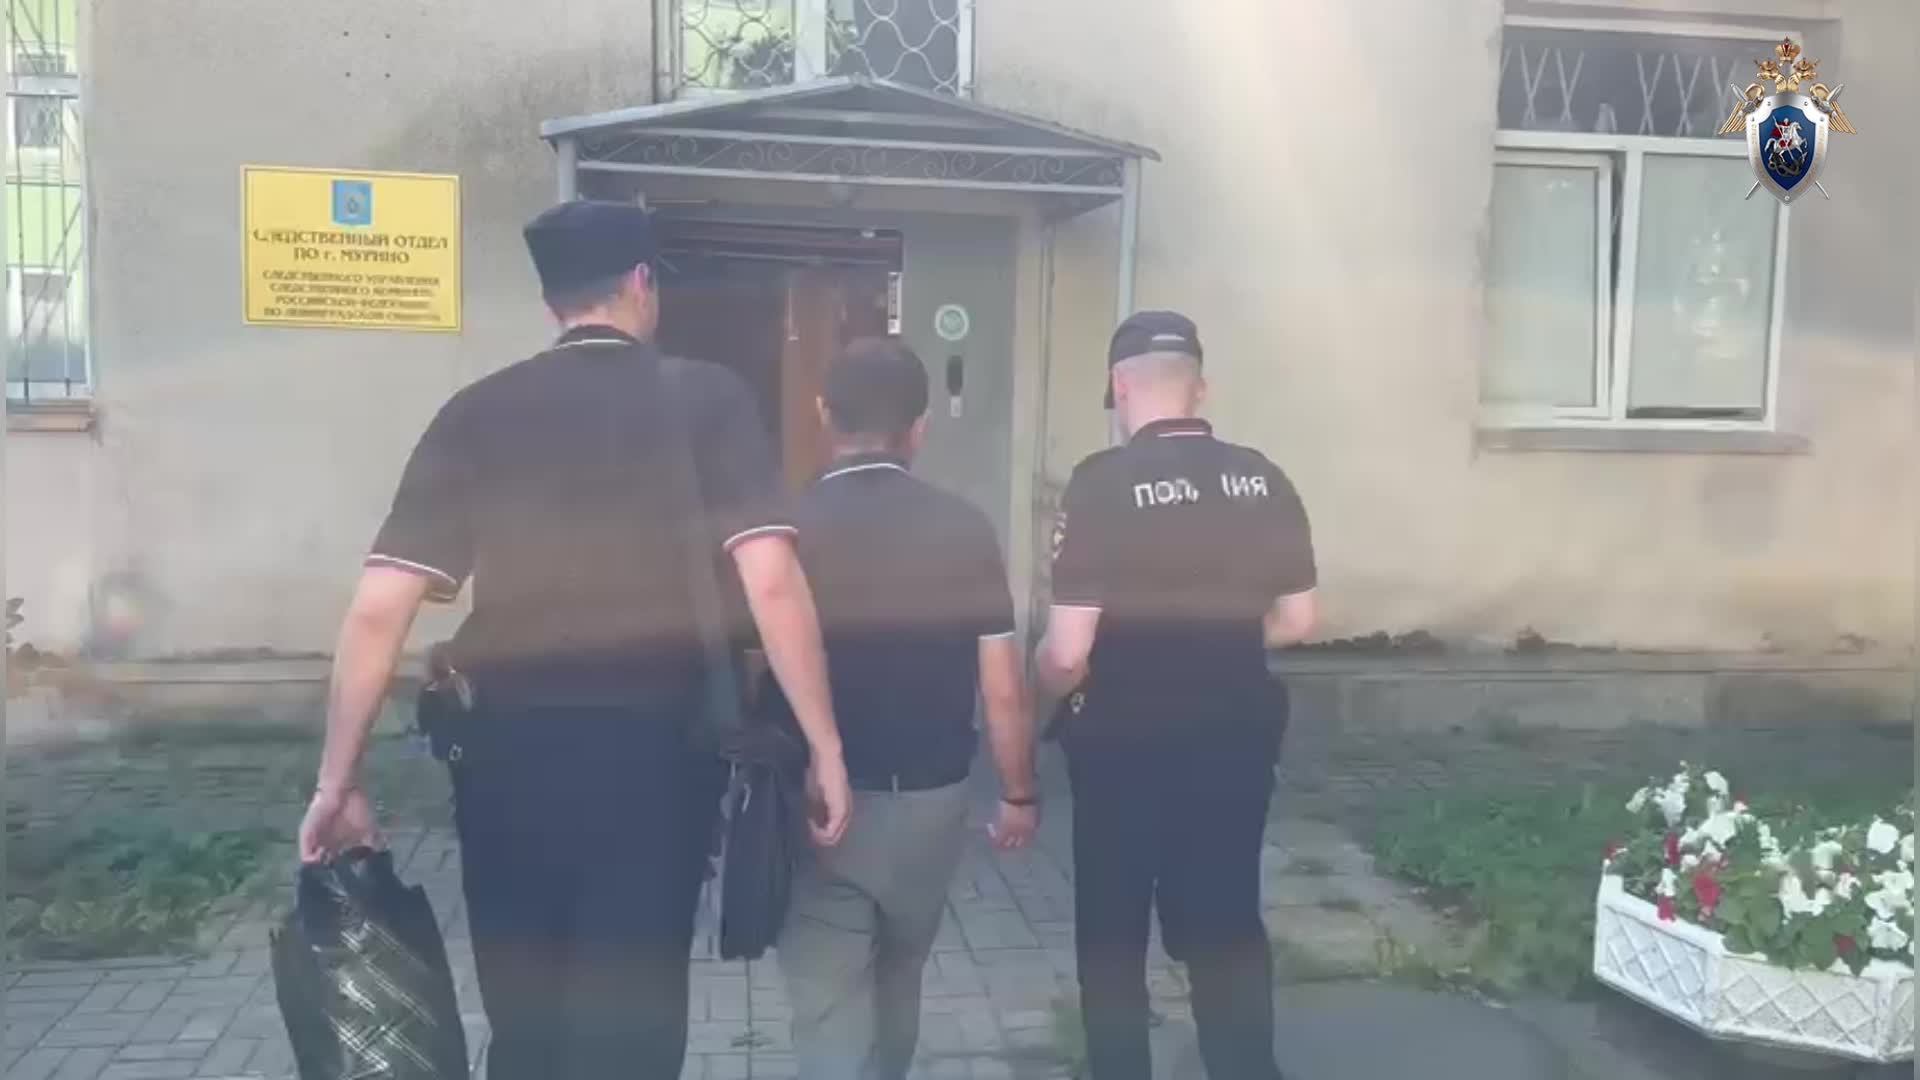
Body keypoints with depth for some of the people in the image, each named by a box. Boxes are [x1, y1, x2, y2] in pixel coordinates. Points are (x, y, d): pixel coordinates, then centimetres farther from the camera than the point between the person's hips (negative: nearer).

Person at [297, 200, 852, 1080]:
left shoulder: (478, 413, 3)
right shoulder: (706, 398, -2)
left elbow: (378, 609, -1)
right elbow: (771, 581, -12)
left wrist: (335, 783, 7)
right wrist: (826, 748, -5)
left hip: (508, 753, 3)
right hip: (654, 752, -3)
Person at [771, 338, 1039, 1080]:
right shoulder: (964, 529, -7)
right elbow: (1003, 689, -5)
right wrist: (1019, 794, 9)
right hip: (933, 798, 3)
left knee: (831, 1007, 4)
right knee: (897, 983, 26)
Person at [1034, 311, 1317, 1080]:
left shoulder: (1103, 483, -18)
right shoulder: (1262, 480, -3)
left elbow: (1067, 652, -20)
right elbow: (1295, 620, 5)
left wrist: (1043, 684, 2)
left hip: (1124, 744, -4)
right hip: (1236, 738, 4)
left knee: (1113, 932, 15)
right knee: (1229, 924, 18)